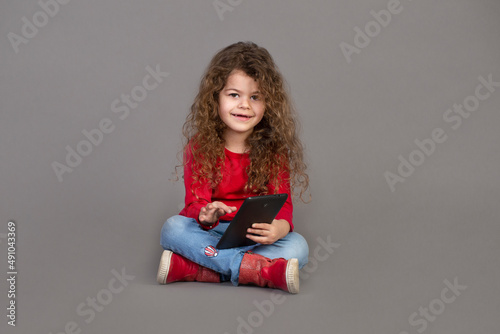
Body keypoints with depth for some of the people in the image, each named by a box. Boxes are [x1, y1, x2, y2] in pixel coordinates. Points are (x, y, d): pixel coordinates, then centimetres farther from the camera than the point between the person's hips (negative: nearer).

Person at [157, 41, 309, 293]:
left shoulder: (274, 149, 0)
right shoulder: (199, 147, -3)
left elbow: (282, 202, -7)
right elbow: (196, 202, -10)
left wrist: (279, 227, -33)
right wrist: (205, 215, -38)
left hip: (255, 237, 1)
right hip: (208, 233, -1)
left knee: (297, 246, -27)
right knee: (172, 228, -29)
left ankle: (189, 269, -35)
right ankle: (261, 269, -38)